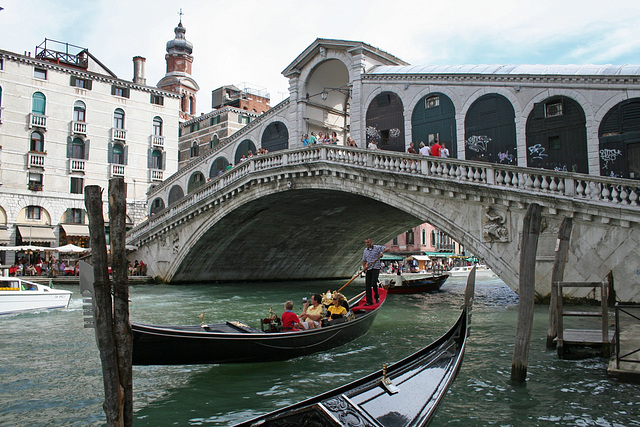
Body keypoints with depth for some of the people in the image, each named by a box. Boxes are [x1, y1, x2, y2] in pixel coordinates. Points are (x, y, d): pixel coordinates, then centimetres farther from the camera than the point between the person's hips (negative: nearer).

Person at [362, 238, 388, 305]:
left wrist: (382, 252, -24)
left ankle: (377, 297, 12)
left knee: (373, 283, -14)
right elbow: (364, 260, 19)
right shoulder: (365, 250, 14)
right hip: (368, 269, 5)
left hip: (376, 268, -5)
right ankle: (369, 301, 5)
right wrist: (364, 267, 0)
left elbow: (387, 249, -5)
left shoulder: (377, 247, -1)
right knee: (367, 285, -1)